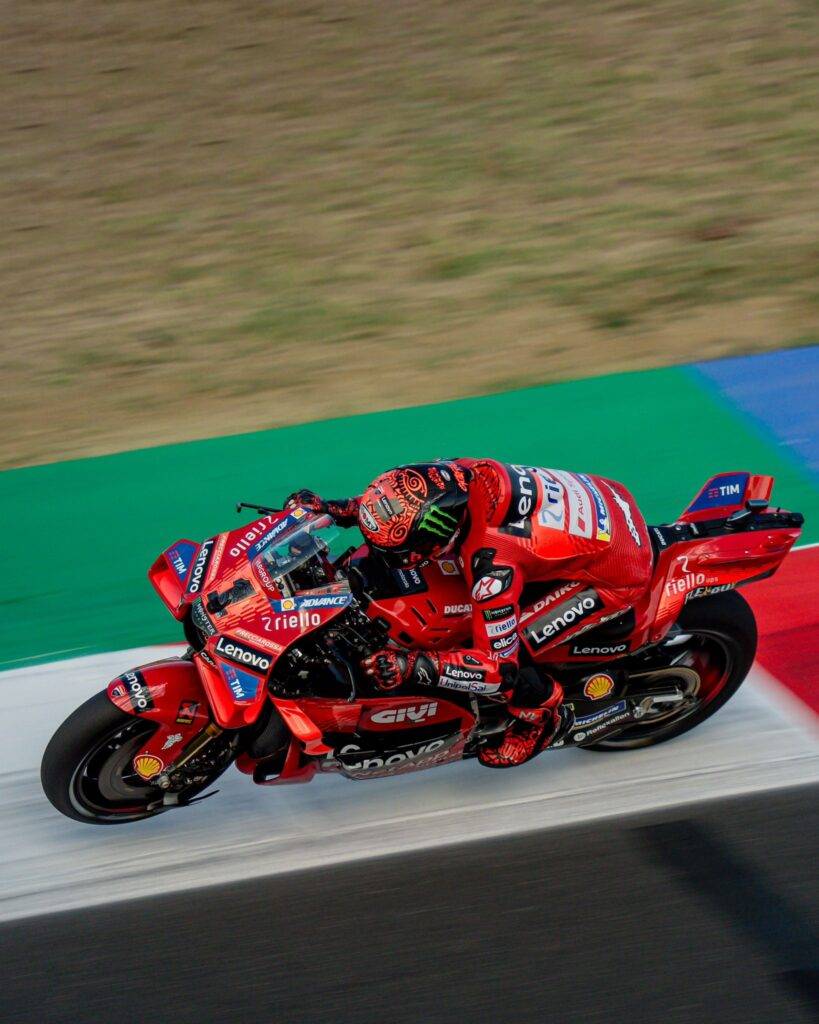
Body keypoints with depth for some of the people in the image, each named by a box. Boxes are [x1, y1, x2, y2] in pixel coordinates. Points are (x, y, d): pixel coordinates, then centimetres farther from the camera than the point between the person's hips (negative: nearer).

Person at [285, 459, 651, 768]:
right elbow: (397, 501, 8)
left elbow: (499, 667, -27)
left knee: (503, 649, -16)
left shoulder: (491, 564, -35)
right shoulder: (459, 474, -16)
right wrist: (333, 509, -1)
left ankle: (540, 711, 14)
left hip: (616, 573, -8)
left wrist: (414, 666, -34)